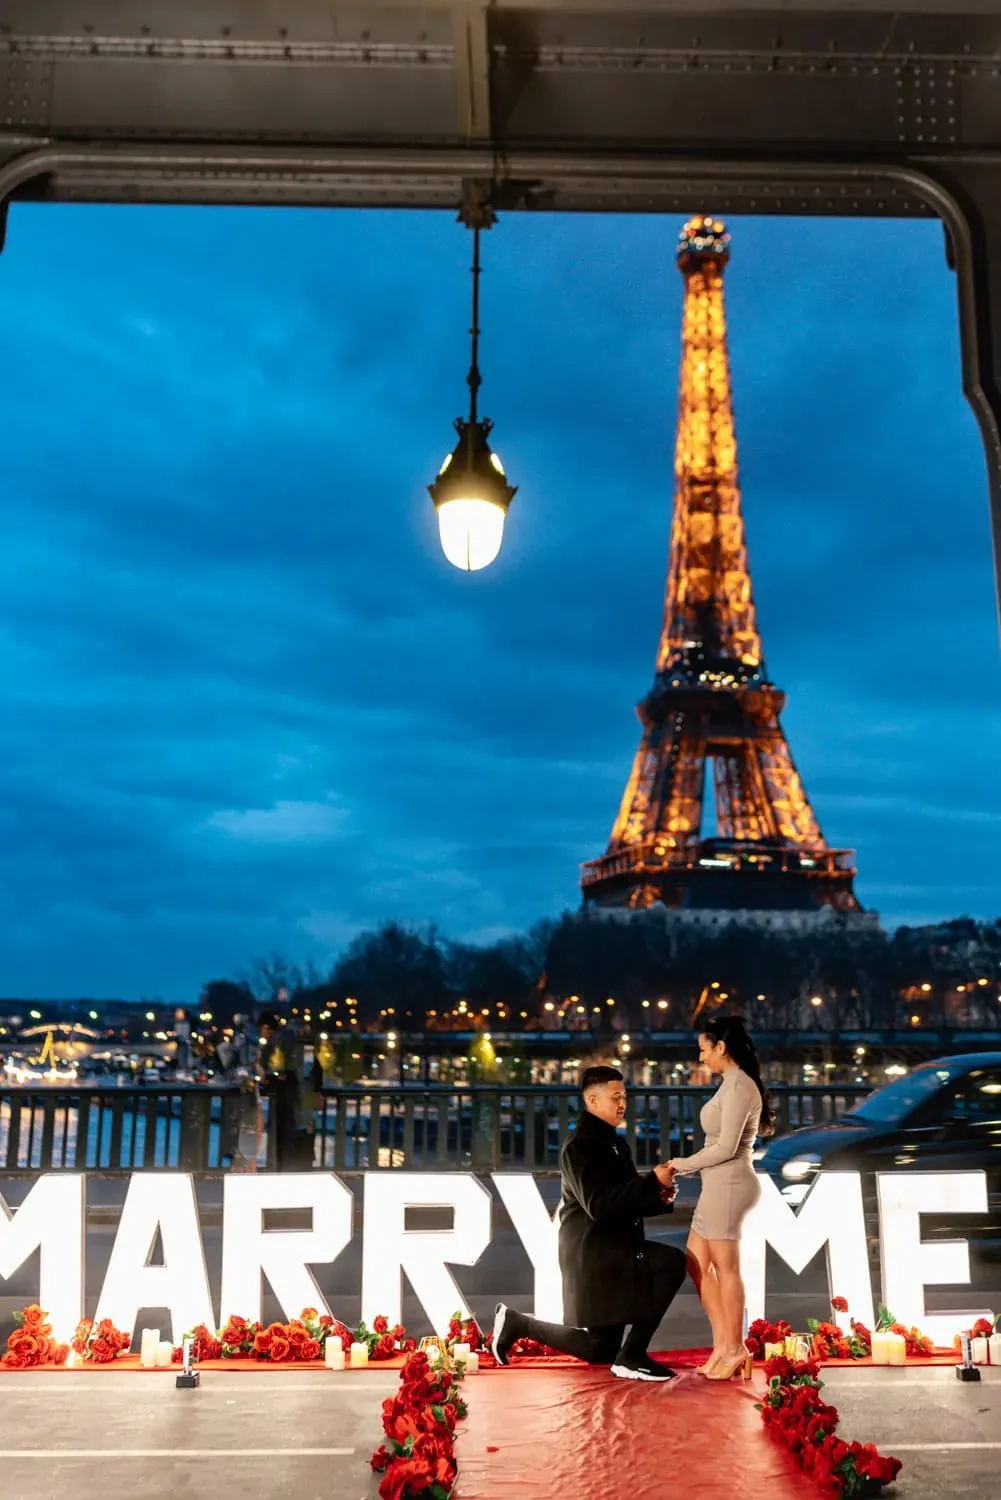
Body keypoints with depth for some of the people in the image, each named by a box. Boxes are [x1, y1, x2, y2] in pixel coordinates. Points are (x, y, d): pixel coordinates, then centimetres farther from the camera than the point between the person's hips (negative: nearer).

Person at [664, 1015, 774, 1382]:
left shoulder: (739, 1086, -16)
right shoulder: (734, 1083, 14)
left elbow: (726, 1148, -20)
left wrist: (682, 1164, -8)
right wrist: (685, 1168, 11)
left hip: (729, 1184, -10)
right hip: (719, 1185, 10)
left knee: (725, 1268, 1)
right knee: (696, 1262, 13)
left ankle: (734, 1350, 13)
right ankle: (723, 1343, 19)